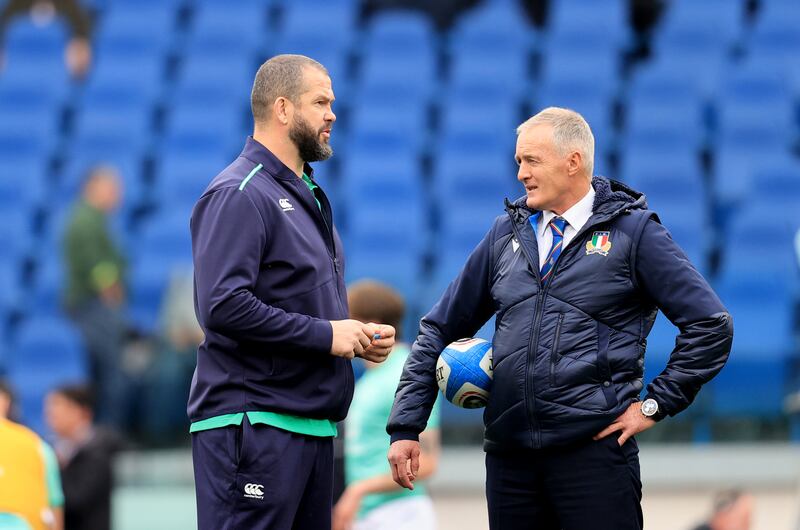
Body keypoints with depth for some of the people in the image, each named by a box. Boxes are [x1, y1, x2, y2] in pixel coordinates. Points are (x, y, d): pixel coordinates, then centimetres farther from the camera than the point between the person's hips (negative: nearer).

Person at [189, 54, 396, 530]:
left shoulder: (307, 195, 20)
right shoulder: (239, 195, -11)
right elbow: (223, 306, -23)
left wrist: (357, 336, 9)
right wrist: (325, 334, -17)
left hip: (312, 425, 10)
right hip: (254, 426, -10)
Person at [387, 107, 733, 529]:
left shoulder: (633, 231, 1)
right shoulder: (507, 233, 13)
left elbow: (711, 326, -2)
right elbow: (440, 330, 17)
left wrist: (655, 404, -5)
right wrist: (405, 427, 10)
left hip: (593, 447, -4)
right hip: (509, 454, 4)